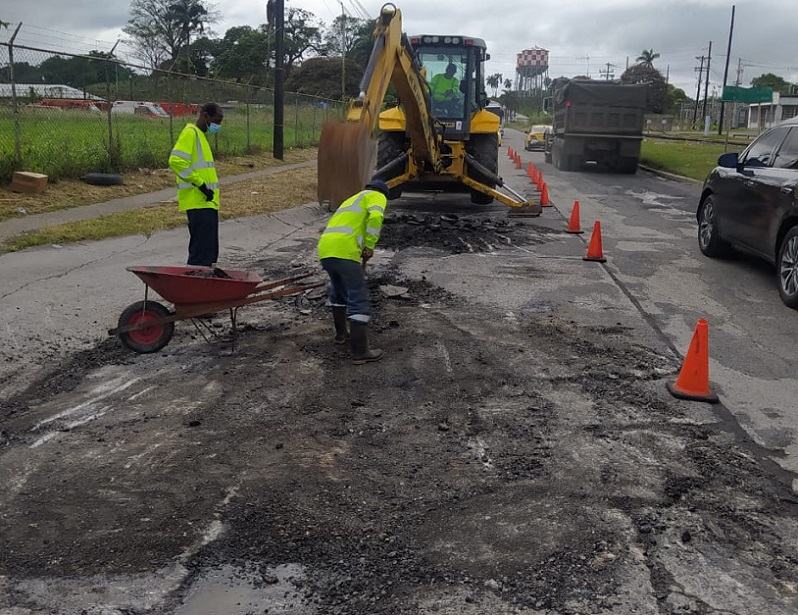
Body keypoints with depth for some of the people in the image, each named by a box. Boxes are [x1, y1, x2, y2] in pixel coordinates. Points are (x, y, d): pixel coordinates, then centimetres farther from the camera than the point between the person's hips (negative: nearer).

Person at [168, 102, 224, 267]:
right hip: (198, 203, -10)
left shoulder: (200, 135, 20)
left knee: (210, 251, 12)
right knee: (201, 249, -12)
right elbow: (176, 161, -21)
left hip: (207, 202, 10)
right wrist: (200, 183, -19)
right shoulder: (190, 133, -9)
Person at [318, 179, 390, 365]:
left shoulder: (352, 199, 38)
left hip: (324, 249, 8)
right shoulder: (376, 196, 14)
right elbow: (375, 217, -11)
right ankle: (360, 352, 0)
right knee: (359, 300, -2)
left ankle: (341, 333, 43)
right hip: (344, 251, -8)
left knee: (338, 292, 30)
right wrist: (370, 246, -4)